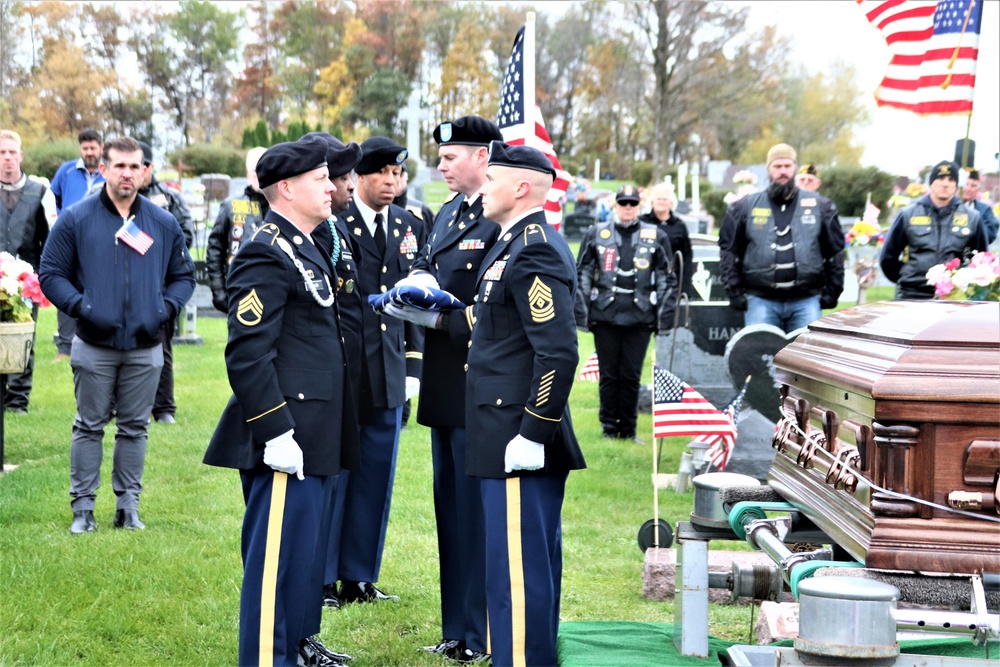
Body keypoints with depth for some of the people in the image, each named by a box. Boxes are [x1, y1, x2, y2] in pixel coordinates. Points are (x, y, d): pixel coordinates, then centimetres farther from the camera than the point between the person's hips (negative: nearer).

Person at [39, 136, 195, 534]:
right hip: (93, 347, -2)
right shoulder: (75, 220, -1)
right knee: (89, 426, 5)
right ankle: (83, 507, 12)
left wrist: (166, 308, -3)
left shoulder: (164, 224, 6)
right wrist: (80, 306, -14)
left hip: (146, 349, 2)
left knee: (134, 427, 9)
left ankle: (128, 505, 18)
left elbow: (183, 276, 14)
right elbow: (51, 274, 0)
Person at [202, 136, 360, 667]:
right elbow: (247, 353, -22)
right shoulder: (267, 255, -16)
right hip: (286, 437, -10)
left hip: (314, 437, 10)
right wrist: (276, 433, -23)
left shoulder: (307, 248, 16)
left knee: (310, 544, 19)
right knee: (279, 551, -5)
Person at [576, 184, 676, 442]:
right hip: (605, 315, 0)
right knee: (609, 375, 4)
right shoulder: (596, 234, 8)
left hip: (640, 317, 0)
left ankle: (628, 429, 13)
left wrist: (664, 317, 3)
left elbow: (667, 279, 10)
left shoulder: (656, 237, 9)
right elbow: (582, 275, 9)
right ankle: (609, 428, 14)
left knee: (632, 376, 3)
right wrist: (582, 314, 2)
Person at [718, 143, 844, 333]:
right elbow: (728, 252, 9)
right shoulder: (745, 208, 7)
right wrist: (735, 292, 3)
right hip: (761, 301, 0)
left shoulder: (820, 207, 9)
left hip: (806, 301, 1)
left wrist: (831, 292, 8)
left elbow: (835, 252, 13)